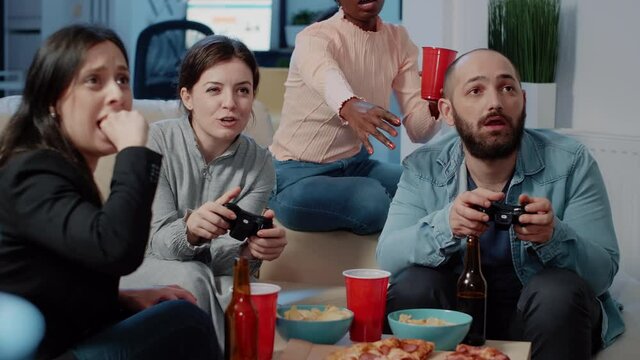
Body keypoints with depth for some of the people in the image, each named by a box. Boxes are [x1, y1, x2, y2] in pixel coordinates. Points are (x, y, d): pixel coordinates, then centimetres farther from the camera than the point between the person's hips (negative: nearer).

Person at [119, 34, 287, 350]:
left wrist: (251, 247, -39)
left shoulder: (259, 163, -7)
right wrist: (190, 229, -43)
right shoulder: (157, 141, -15)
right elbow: (158, 242, -19)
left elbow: (218, 255, -15)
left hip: (215, 281, 2)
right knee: (190, 277, -33)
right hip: (150, 271, -1)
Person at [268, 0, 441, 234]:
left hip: (356, 165, 6)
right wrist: (349, 107, -66)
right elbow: (327, 78, -43)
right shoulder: (315, 38, -17)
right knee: (374, 200, -32)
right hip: (300, 173, -6)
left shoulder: (399, 41, 0)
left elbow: (417, 129, -7)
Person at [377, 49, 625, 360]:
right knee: (411, 284, -28)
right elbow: (387, 258, -17)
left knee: (561, 289, -32)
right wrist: (446, 225, -38)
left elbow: (603, 271, -13)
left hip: (546, 312, 0)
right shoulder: (422, 169, -7)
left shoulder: (570, 163, -11)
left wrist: (554, 236, -36)